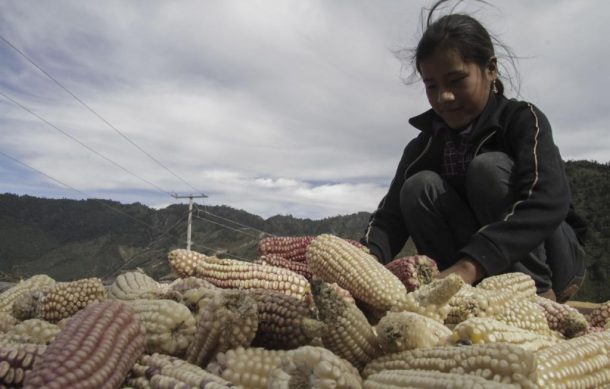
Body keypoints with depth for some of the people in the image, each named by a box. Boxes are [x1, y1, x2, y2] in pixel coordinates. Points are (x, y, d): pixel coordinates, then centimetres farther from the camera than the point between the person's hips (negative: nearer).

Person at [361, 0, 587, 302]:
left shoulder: (523, 119, -15)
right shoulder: (424, 147, -3)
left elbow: (548, 200, -35)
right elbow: (391, 214, -17)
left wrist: (468, 266, -50)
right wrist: (368, 256, -41)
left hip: (547, 260, -3)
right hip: (478, 281, 3)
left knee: (488, 167, -26)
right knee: (420, 187, -21)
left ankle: (537, 294, -20)